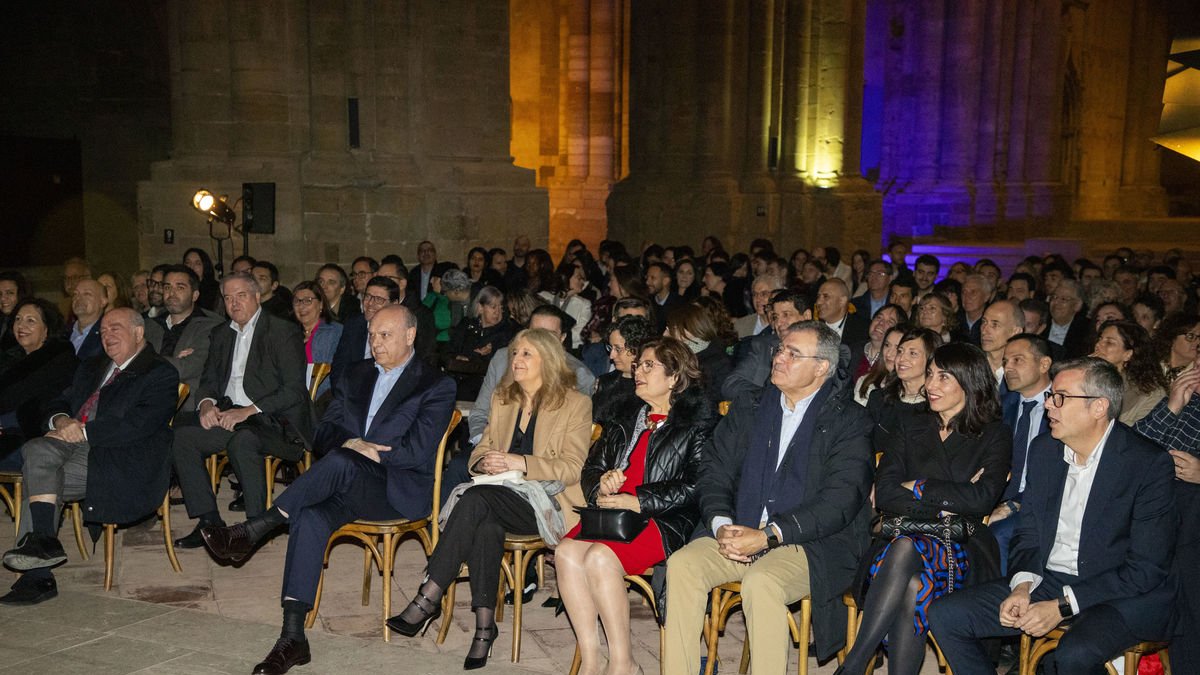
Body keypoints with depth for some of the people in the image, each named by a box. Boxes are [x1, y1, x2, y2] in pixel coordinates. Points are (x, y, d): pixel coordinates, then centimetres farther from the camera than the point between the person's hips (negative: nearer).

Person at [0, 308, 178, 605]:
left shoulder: (161, 374, 1)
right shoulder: (91, 369, 27)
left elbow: (138, 425, -12)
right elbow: (58, 405, 22)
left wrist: (83, 431, -15)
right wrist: (60, 420, -3)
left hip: (122, 461, -7)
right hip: (73, 445, 7)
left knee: (35, 476, -22)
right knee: (37, 450, -24)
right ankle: (42, 540, -29)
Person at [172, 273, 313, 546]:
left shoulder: (284, 331, -5)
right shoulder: (221, 334, 18)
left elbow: (294, 390, -12)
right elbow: (209, 380, 21)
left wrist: (248, 411, -21)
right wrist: (206, 404, -4)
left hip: (273, 421, -7)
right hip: (230, 418, 7)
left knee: (241, 440, -36)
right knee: (182, 436, -15)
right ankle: (208, 520, -9)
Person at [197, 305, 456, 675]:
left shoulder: (436, 386, 0)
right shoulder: (357, 374, 19)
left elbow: (416, 451, -11)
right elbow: (323, 432, 13)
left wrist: (350, 450, -11)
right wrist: (351, 444, -10)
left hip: (399, 492, -5)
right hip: (348, 486, 5)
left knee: (340, 462, -35)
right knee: (310, 516, -28)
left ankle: (251, 531, -26)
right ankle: (293, 638, -28)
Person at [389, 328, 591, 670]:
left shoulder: (575, 404, 1)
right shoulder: (502, 399, 19)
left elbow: (572, 468, -7)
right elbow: (480, 450, 18)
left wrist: (520, 463, -19)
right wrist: (484, 462, -7)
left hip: (549, 502, -4)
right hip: (503, 495, 4)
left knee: (477, 499, -31)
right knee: (486, 523, -34)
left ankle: (428, 599, -31)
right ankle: (484, 623, -33)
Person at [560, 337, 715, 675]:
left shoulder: (697, 424, 1)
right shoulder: (626, 422, 24)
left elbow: (697, 486, -11)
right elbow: (591, 467, 24)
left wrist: (639, 502, -16)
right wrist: (600, 485, -1)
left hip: (667, 521, -6)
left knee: (599, 558, -31)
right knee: (567, 551, -23)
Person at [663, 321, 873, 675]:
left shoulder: (848, 421, -1)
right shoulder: (747, 410, 15)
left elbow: (840, 500, -12)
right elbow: (714, 473, 10)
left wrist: (768, 536, -20)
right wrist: (721, 525, -11)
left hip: (811, 544, -4)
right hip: (739, 536, 5)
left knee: (761, 582, -34)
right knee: (681, 563, -21)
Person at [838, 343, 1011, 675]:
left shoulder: (995, 435, 7)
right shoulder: (914, 426, 16)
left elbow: (982, 499, -12)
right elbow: (884, 494, 3)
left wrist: (916, 486, -4)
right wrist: (946, 502, -8)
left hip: (961, 552, -2)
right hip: (907, 538, 2)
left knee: (904, 549, -36)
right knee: (913, 588, -35)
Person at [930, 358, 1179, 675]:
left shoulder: (1150, 464, -13)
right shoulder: (1044, 449, 5)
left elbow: (1146, 569, -15)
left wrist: (1062, 606, -20)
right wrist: (1021, 586, -9)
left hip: (1122, 593, -6)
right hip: (1047, 580, 6)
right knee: (945, 616, -10)